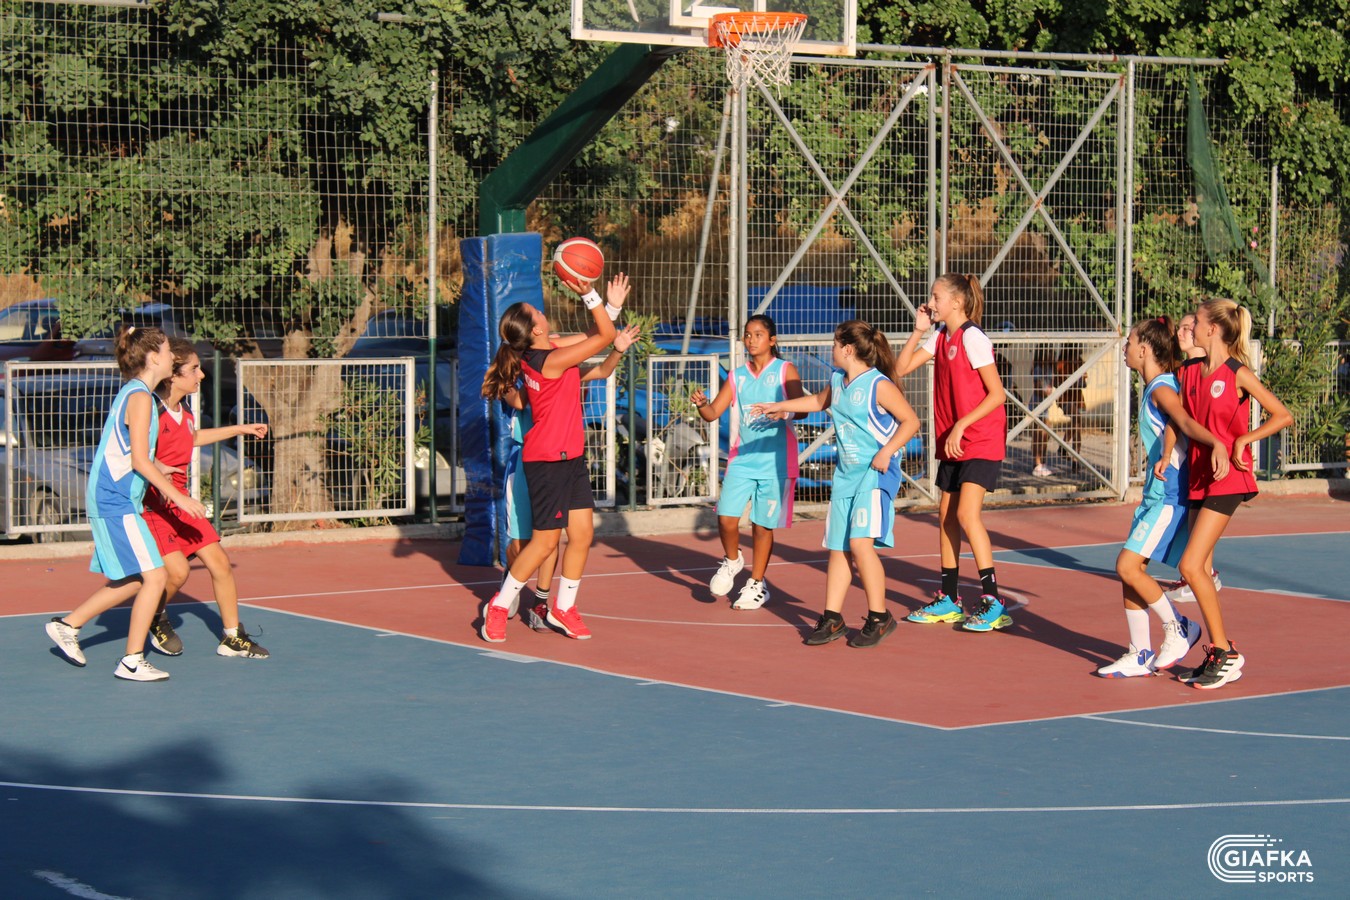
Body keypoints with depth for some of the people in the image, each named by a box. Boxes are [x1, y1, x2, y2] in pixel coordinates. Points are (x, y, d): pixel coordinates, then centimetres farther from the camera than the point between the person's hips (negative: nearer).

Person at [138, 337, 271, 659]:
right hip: (153, 503, -9)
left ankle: (232, 638, 18)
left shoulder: (184, 412, 7)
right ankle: (156, 619, 12)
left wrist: (240, 429, 35)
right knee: (176, 571, -21)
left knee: (219, 562, 5)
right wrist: (157, 468, -40)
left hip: (180, 501, 9)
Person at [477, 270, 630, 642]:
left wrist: (612, 305, 7)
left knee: (582, 533, 8)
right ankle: (499, 606, 13)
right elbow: (606, 336, -19)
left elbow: (595, 336, 17)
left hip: (570, 458, 9)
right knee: (545, 540, -1)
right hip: (548, 461, -9)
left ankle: (563, 608, 19)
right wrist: (589, 295, -22)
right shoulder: (552, 360, -22)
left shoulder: (540, 350, 4)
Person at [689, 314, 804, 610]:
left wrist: (784, 411, -34)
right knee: (726, 517, -10)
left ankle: (757, 585, 20)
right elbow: (713, 413, 8)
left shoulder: (785, 371, 0)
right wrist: (701, 404, -15)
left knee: (763, 524, 3)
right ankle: (732, 560, 20)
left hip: (775, 460, -3)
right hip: (742, 456, 3)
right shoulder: (737, 376, 11)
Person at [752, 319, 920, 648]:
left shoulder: (879, 385, -13)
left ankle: (879, 618, -8)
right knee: (837, 547, 7)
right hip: (845, 473, 8)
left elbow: (911, 421, -10)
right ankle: (832, 619, 14)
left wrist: (887, 451, -20)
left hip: (875, 473, -8)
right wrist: (779, 406, 40)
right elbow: (819, 401, 34)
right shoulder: (837, 381, 12)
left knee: (860, 542, -18)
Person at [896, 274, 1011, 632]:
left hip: (981, 440, -9)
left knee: (967, 513, -18)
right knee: (946, 515, 11)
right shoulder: (941, 337, 10)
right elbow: (901, 368, 9)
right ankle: (948, 601, 20)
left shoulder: (972, 338, -15)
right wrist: (918, 331, 1)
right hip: (952, 443, 9)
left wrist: (961, 425, -21)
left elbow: (996, 394, -17)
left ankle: (993, 603, -16)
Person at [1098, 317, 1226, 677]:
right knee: (1130, 569, 8)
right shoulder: (1153, 388, 15)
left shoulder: (1161, 388, -15)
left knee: (1127, 566, -14)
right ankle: (1141, 655, 13)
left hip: (1170, 495, -10)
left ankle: (1178, 628, 3)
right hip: (1155, 494, 10)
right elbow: (1175, 427, 17)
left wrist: (1216, 444, -49)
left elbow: (1186, 422, -32)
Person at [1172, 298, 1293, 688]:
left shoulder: (1238, 374, -10)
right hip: (1198, 477, 7)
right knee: (1199, 569, 7)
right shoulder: (1189, 371, 8)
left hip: (1227, 479, -7)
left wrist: (1243, 440, -16)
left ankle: (1226, 653, -5)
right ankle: (1217, 656, 16)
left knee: (1191, 566, -14)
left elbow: (1283, 416, -7)